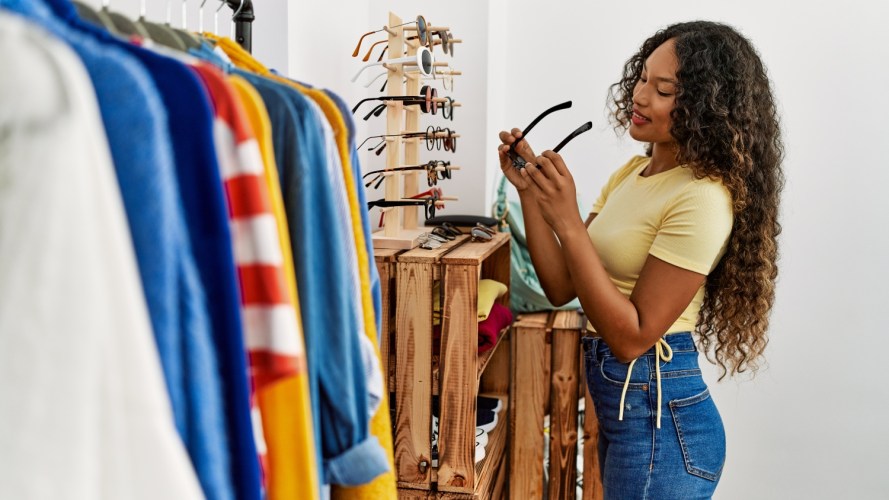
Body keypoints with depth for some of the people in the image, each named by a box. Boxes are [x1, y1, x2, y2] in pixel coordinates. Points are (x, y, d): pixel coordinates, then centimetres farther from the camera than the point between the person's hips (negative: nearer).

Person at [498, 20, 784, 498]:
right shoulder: (633, 172, 5)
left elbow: (633, 336, -22)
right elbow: (562, 287, 1)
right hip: (615, 398, 8)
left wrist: (568, 222, -26)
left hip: (659, 415, -8)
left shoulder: (702, 198, -21)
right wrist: (529, 191, -9)